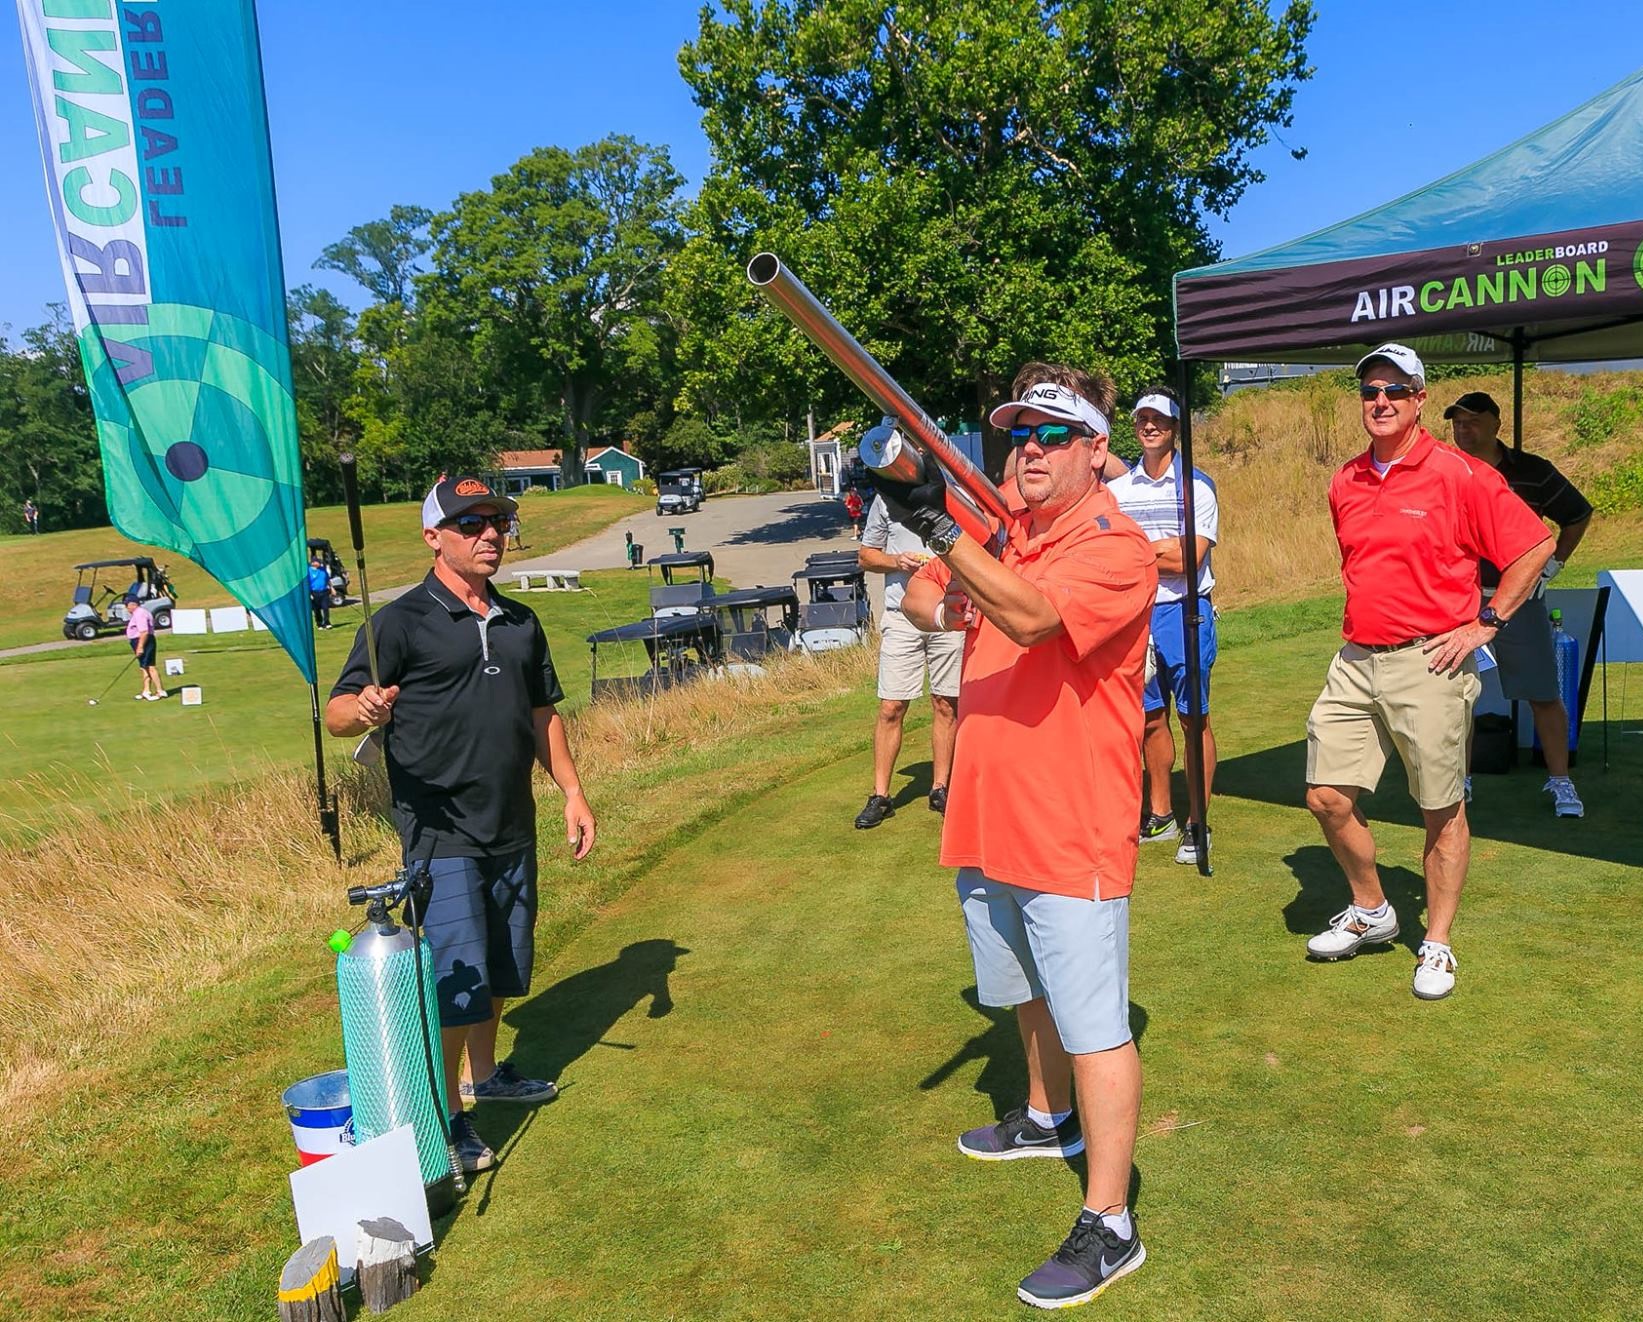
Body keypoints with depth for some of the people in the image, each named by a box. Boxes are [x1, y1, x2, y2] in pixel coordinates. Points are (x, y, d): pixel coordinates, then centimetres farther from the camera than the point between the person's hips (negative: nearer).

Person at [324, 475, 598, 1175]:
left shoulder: (520, 623, 13)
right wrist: (365, 709, -33)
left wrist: (572, 791, 13)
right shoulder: (402, 622, -7)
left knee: (501, 965, 17)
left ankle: (486, 1074, 38)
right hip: (441, 833, -6)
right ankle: (449, 1116, 10)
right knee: (455, 974, -5)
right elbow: (335, 712, -10)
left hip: (513, 829, 7)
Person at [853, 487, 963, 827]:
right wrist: (897, 562, -7)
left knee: (946, 705, 7)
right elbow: (865, 556, 13)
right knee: (891, 708, -2)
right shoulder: (887, 497, 9)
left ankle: (940, 788, 20)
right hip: (902, 614, 0)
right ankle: (880, 796, 7)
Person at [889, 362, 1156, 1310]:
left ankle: (1109, 1228, 11)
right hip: (990, 821, 8)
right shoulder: (1001, 536, 9)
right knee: (1029, 993, 26)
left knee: (1094, 1030, -1)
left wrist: (940, 528, -44)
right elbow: (921, 602, 12)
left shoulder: (1116, 549, -17)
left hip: (1071, 833, -8)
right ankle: (1050, 1119, 50)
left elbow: (1030, 614, -34)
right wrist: (940, 598, -11)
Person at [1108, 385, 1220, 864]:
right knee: (1151, 718, 11)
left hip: (1185, 612, -4)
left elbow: (1188, 561, -13)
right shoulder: (1117, 486, 9)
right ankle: (1159, 815, 23)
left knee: (1194, 719, -1)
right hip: (1134, 612, 4)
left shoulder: (1197, 486, -4)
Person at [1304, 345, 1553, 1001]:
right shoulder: (1345, 483, 10)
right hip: (1354, 663, 6)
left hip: (1429, 665, -5)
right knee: (1328, 796, 4)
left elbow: (1535, 545, -5)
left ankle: (1437, 946, 20)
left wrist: (1486, 623, -6)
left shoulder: (1457, 474, -8)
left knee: (1442, 810, 5)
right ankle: (1370, 911, 27)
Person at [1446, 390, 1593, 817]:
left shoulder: (1533, 473, 0)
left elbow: (1578, 515, 14)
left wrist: (1555, 562, 6)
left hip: (1520, 601, -1)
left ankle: (1560, 782, 12)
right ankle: (1458, 779, 17)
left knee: (1543, 695, 1)